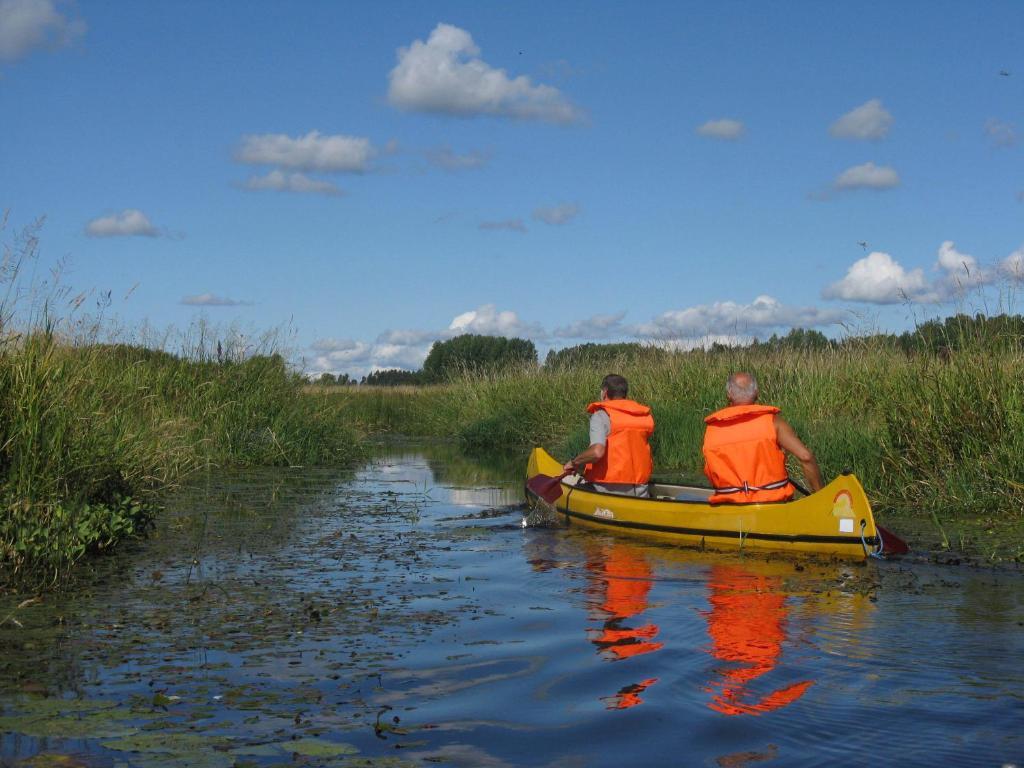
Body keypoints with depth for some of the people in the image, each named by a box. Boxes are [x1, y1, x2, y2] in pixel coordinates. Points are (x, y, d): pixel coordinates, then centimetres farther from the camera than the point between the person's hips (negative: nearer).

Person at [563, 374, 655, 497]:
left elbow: (597, 452, -23)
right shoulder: (646, 417, 11)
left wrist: (574, 463, -8)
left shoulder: (602, 414, -8)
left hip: (609, 490, -6)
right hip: (640, 491, 6)